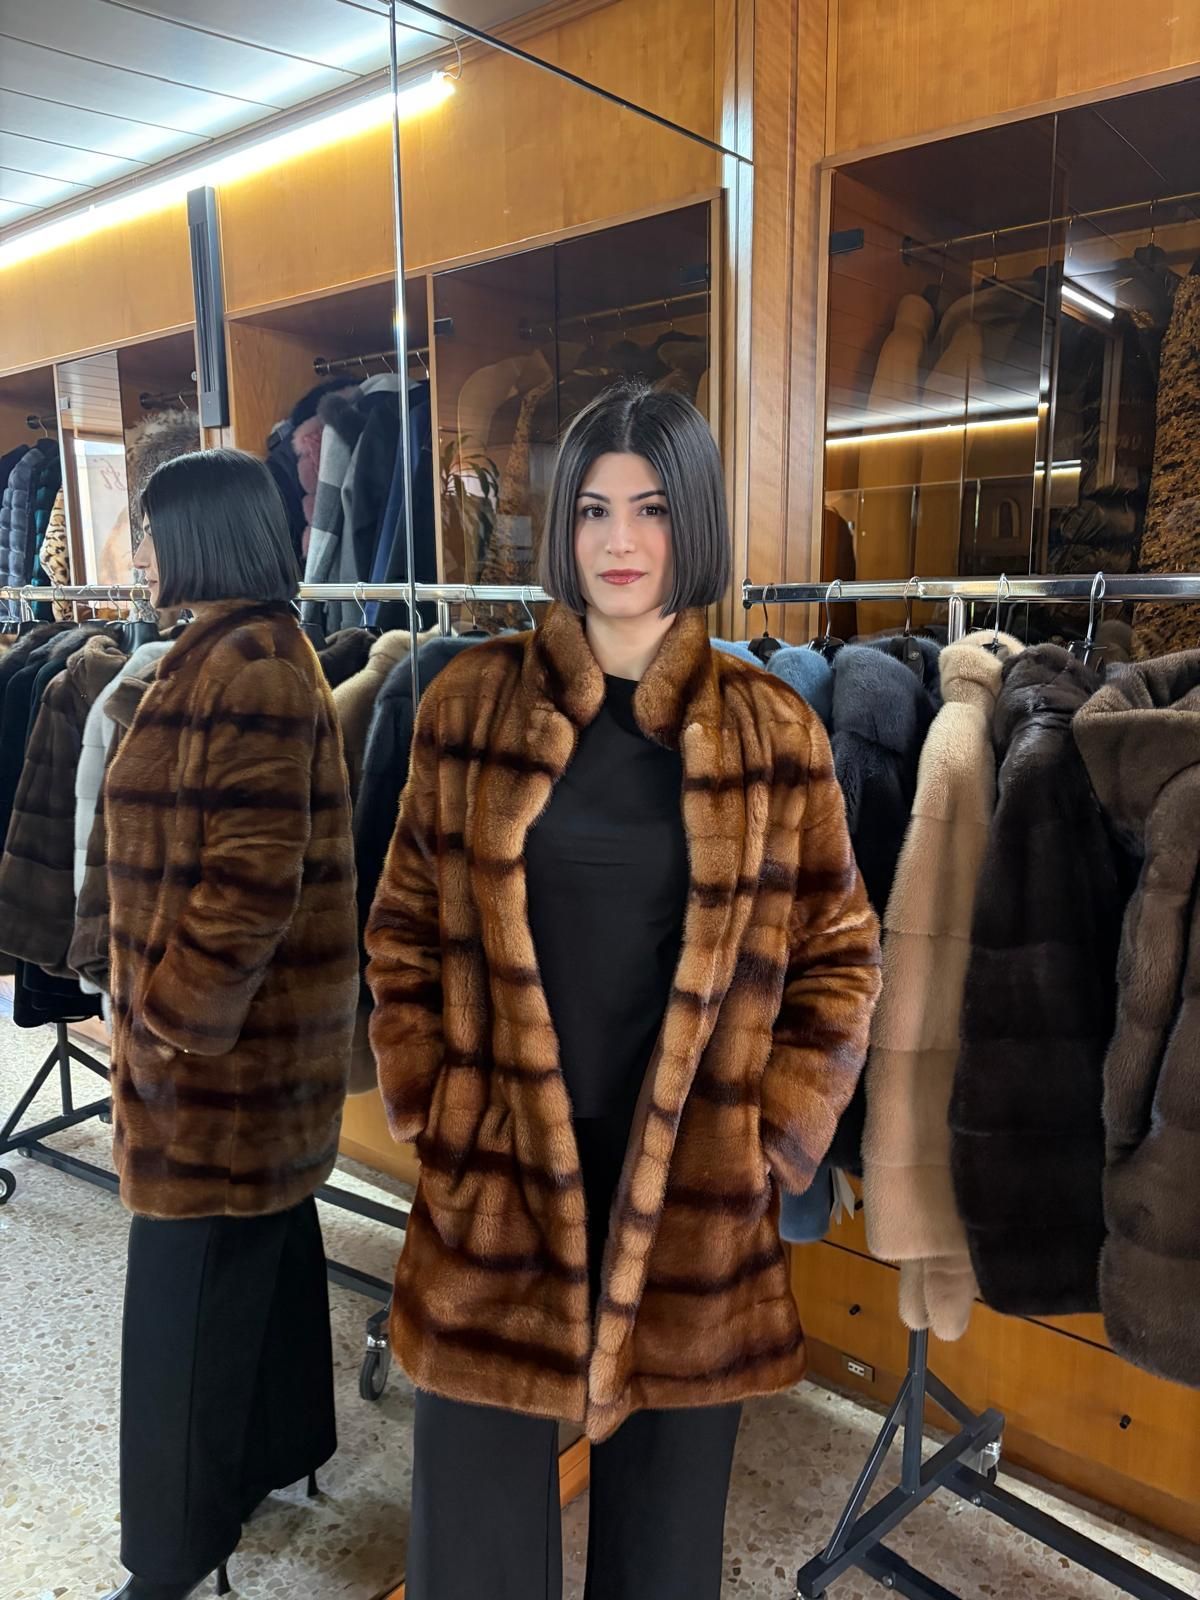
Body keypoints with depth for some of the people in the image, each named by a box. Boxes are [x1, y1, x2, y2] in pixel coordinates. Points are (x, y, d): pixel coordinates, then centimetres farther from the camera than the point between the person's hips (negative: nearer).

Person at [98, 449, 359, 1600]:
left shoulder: (243, 665, -20)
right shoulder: (255, 651, 11)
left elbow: (250, 877, -25)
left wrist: (175, 1016, -17)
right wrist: (168, 999, 17)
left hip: (221, 1037, -10)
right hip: (259, 1025, 10)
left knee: (190, 1283, 5)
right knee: (263, 1240, 22)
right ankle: (280, 1448, 42)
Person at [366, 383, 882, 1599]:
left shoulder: (771, 731, -2)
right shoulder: (472, 703, -1)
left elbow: (838, 953, 4)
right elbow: (405, 927, 4)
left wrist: (775, 1138, -2)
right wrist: (429, 1108, -1)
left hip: (696, 1192, 0)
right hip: (496, 1177, 0)